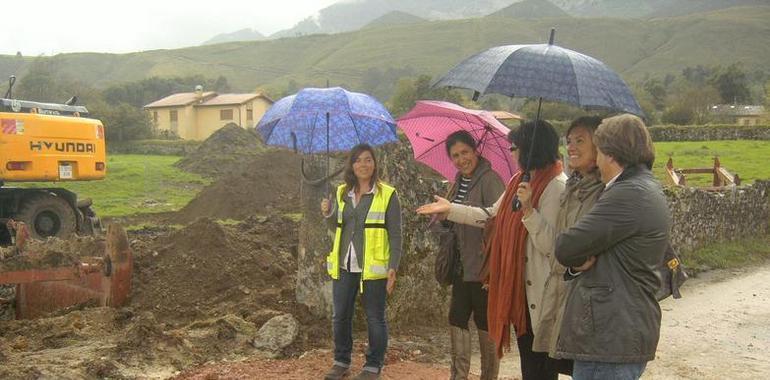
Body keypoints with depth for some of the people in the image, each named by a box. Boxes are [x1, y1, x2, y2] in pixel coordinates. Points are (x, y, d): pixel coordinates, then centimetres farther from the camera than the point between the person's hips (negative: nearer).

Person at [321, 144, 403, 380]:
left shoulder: (387, 194, -5)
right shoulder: (343, 193, 9)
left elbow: (395, 235, -6)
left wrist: (393, 267, -12)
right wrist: (328, 214, -2)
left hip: (373, 268, -5)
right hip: (344, 266, 5)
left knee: (375, 318, 6)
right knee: (340, 316, 12)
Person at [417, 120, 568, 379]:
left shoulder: (556, 186, -17)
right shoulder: (519, 181, 11)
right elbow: (492, 216, 19)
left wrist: (528, 209, -30)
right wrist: (449, 209, 20)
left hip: (541, 291, -9)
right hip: (518, 285, 9)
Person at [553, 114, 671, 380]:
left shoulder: (628, 195, -18)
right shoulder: (649, 189, 16)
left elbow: (565, 249, -19)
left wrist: (583, 256, 2)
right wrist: (589, 254, -7)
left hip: (610, 337, -10)